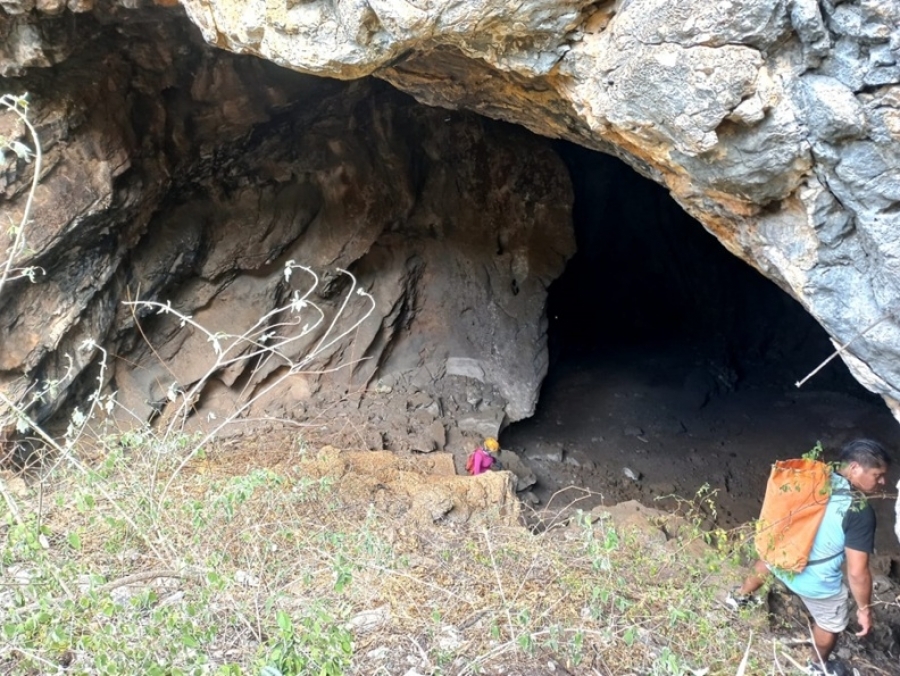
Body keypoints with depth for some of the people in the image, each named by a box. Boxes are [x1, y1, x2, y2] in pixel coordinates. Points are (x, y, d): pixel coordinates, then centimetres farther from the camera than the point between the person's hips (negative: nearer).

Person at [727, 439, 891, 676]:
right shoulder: (859, 512, -27)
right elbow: (857, 573, -25)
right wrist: (865, 608, -9)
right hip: (816, 582, -6)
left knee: (767, 562, 41)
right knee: (832, 623, 25)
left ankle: (740, 596, 67)